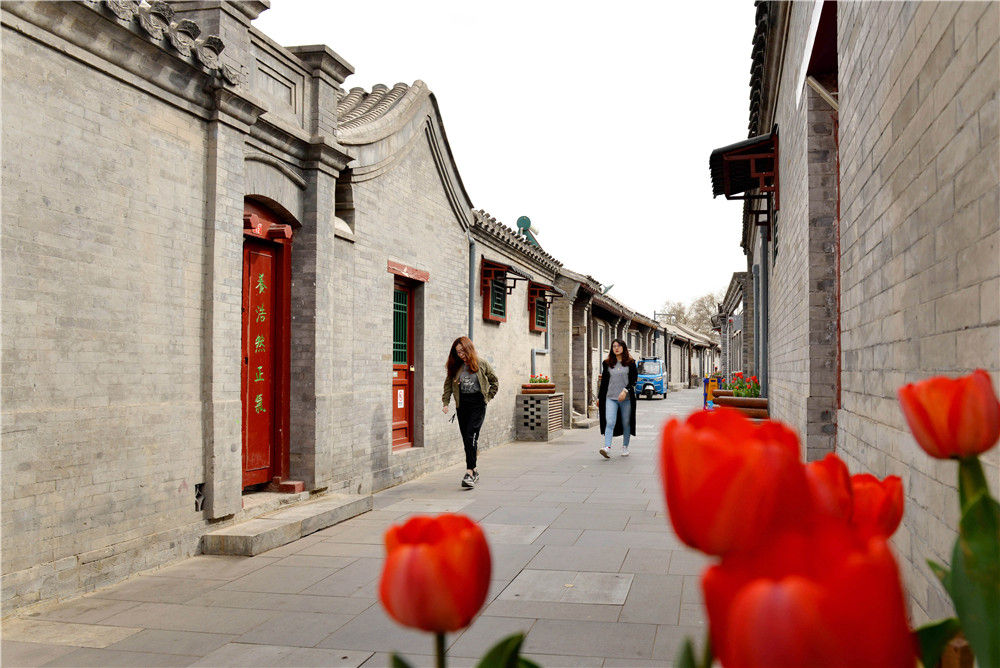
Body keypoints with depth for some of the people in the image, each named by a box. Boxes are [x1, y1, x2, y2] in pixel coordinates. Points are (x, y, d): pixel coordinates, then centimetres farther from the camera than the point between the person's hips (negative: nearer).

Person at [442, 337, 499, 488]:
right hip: (462, 405, 4)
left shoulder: (481, 364, 0)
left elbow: (494, 382, 10)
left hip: (477, 404, -4)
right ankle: (474, 470, 20)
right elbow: (448, 385, 11)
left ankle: (469, 473, -17)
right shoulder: (456, 367, 8)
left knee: (471, 437, -15)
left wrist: (487, 398, 4)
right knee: (466, 439, 6)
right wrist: (445, 402, 1)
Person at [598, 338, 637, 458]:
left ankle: (625, 447, 23)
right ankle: (607, 448, -24)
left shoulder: (630, 363, 3)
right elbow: (604, 381, 14)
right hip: (610, 397, 1)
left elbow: (634, 379, -3)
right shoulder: (607, 363, 9)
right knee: (610, 423, -14)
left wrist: (625, 390, -17)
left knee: (626, 423, 8)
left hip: (626, 398, -1)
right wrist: (599, 397, 16)